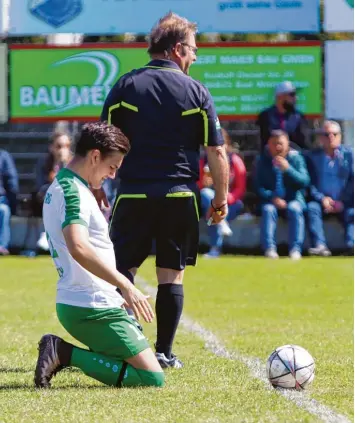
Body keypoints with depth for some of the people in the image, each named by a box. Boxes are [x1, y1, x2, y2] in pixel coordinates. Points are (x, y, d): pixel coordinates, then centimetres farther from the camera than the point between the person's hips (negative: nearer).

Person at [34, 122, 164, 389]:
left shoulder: (60, 187, 17)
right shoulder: (72, 190, -15)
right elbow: (78, 247, -32)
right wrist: (125, 284, -31)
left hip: (72, 304, 10)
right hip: (93, 307, -10)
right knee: (153, 378, -12)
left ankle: (61, 352, 7)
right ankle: (68, 355, -12)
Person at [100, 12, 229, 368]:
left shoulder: (126, 86, 3)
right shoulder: (196, 92, 2)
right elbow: (216, 152, 1)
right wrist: (221, 198, 10)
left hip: (133, 194, 0)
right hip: (180, 196, 0)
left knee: (121, 269, 6)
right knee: (172, 274, 7)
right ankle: (164, 352, 7)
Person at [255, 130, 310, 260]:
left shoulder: (296, 158, 3)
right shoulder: (263, 161, 5)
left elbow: (304, 182, -8)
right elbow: (259, 187, 1)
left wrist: (288, 169, -21)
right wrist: (272, 197, -16)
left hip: (294, 199, -1)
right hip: (271, 200, 1)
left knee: (294, 208, -32)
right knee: (268, 209, -31)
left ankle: (295, 249, -34)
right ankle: (269, 248, -36)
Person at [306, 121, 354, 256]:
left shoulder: (348, 154, 7)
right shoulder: (313, 156, 7)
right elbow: (308, 182, 1)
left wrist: (342, 201, -9)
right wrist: (322, 198, -13)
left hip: (343, 203, 0)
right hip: (321, 202, 0)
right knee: (312, 208, -30)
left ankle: (351, 244, -47)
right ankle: (320, 245, -43)